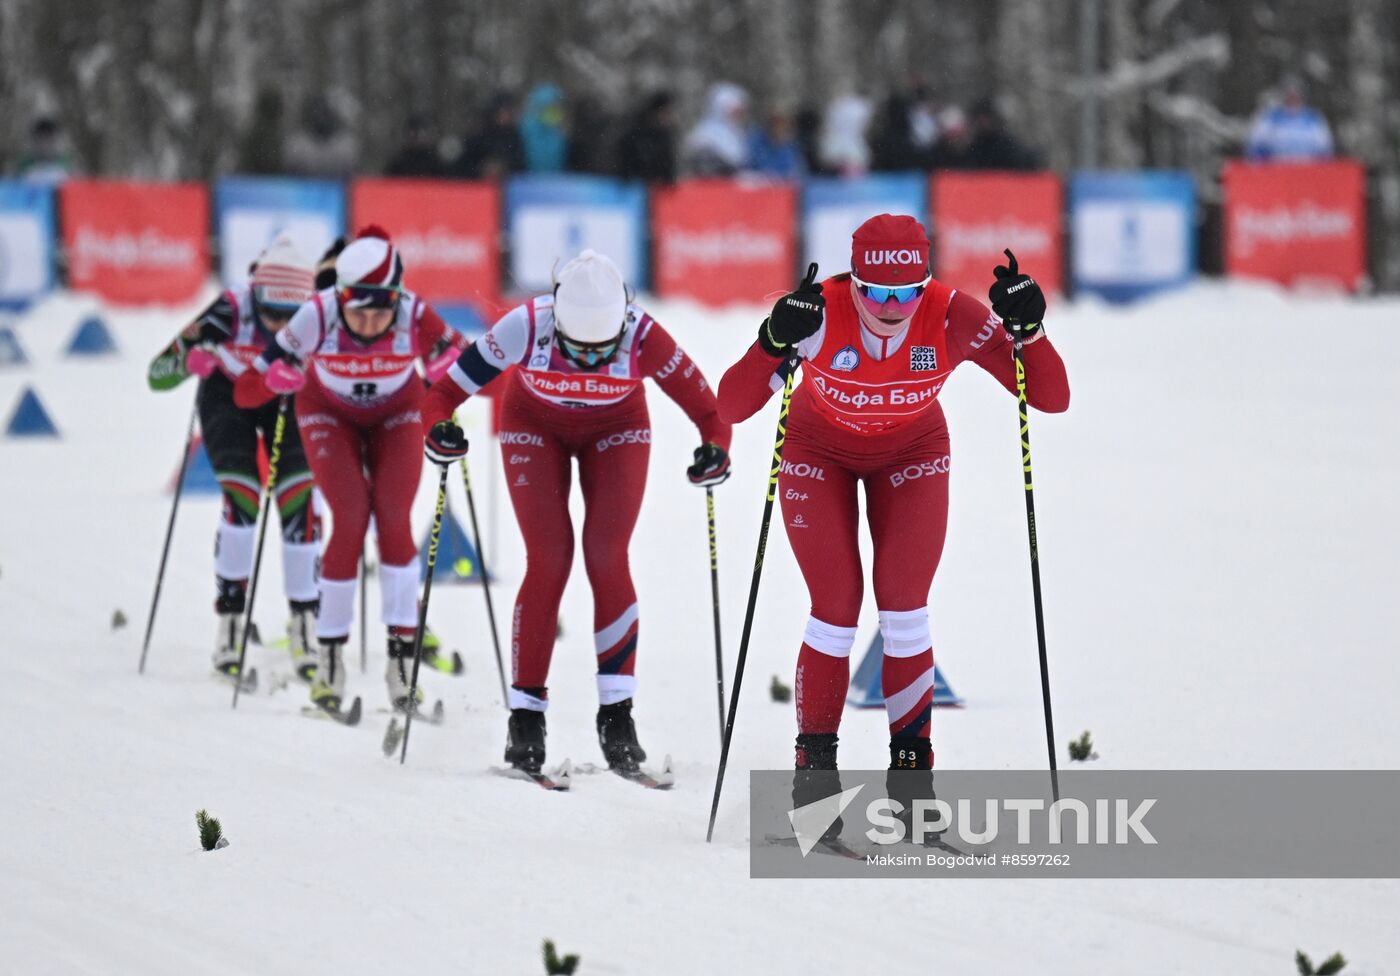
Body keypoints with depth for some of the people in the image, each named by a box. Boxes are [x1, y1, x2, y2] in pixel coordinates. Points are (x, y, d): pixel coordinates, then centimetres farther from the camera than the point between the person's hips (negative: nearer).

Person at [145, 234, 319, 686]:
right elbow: (158, 376, -30)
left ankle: (304, 621, -2)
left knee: (298, 502, -13)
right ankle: (229, 620, -7)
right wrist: (186, 356, -50)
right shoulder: (230, 312, -34)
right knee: (242, 500, -18)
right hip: (227, 391, -2)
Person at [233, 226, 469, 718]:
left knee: (394, 520, -12)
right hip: (329, 413, -1)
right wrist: (276, 375, -52)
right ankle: (329, 659, -2)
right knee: (350, 521, -14)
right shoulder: (318, 316, -35)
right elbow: (247, 391, -31)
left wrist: (450, 365, -42)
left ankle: (402, 659, -5)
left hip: (396, 414, 1)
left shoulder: (414, 316, -33)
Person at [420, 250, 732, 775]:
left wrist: (716, 447, -44)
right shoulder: (526, 327, -35)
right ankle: (526, 715, -3)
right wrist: (438, 427, -44)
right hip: (534, 427, 0)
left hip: (615, 430, 1)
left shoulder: (642, 336, -33)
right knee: (549, 560, -11)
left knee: (607, 558, -12)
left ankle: (617, 712, -4)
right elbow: (448, 388, -26)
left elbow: (703, 404, -25)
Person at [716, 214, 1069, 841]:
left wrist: (1029, 330, -44)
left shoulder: (952, 319, -30)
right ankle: (814, 764, 6)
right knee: (836, 612, -10)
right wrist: (775, 344, -51)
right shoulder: (821, 314, -33)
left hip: (911, 455, 1)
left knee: (905, 613, -9)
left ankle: (912, 764, 4)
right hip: (819, 454, -1)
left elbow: (1052, 400, -27)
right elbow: (731, 408, -35)